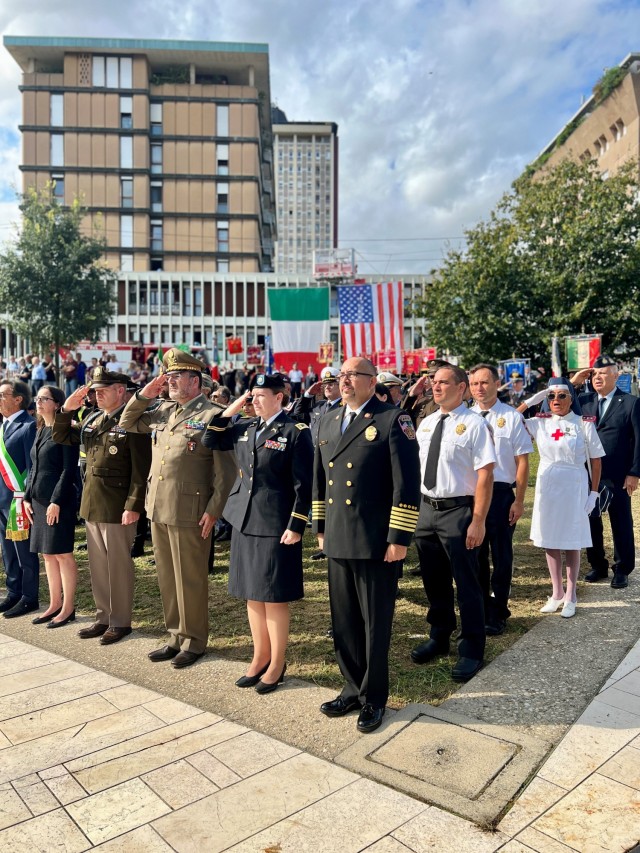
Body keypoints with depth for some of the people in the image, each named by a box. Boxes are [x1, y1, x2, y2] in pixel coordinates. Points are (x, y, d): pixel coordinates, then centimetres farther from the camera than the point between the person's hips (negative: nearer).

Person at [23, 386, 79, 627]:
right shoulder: (40, 432, 15)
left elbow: (69, 470, -15)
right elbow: (34, 468, 18)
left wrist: (56, 502, -18)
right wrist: (27, 497, 10)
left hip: (59, 500, -8)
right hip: (39, 499, 8)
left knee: (62, 553, -1)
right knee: (47, 553, 13)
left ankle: (68, 608, 9)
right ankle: (54, 604, 23)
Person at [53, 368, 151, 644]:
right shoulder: (91, 420, 12)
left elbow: (141, 469, -16)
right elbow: (61, 437, 17)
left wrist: (133, 506, -20)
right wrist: (66, 410, 2)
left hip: (117, 506, -7)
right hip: (91, 504, 8)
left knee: (119, 565, 4)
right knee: (97, 565, 16)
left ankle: (120, 622, 18)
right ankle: (103, 617, 30)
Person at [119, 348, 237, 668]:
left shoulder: (213, 415, -9)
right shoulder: (162, 411, 12)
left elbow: (225, 470, -12)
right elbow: (127, 424, 24)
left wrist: (213, 511, -17)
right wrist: (144, 395, 9)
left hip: (189, 513, -7)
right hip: (158, 509, 7)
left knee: (190, 579, 6)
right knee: (167, 577, 16)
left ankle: (193, 641, 22)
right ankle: (176, 636, 31)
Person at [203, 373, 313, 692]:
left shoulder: (296, 431, -10)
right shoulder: (244, 428, 10)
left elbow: (304, 485, -11)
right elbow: (210, 440, 9)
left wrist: (295, 527, -15)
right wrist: (235, 405, 3)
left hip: (275, 525, -6)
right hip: (244, 521, 6)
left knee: (274, 597, 4)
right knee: (252, 594, 15)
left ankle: (277, 664, 22)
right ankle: (260, 657, 31)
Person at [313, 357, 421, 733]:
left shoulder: (394, 420, -9)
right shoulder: (328, 421, 12)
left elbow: (408, 483, -13)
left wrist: (399, 538, -15)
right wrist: (319, 527, 16)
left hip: (376, 543, -6)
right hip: (338, 542, 6)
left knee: (376, 624, 8)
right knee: (344, 621, 16)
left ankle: (373, 698, 27)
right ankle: (353, 688, 35)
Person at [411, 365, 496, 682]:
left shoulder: (473, 423, -12)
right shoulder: (426, 424, 9)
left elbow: (485, 475, -15)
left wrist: (478, 522, -19)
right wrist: (414, 508, 11)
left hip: (457, 511, -6)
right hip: (426, 509, 7)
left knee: (466, 584, 5)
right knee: (434, 581, 19)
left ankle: (471, 651, 24)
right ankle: (439, 638, 40)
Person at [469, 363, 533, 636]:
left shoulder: (512, 417, -6)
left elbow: (522, 461, -5)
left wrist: (519, 501, -9)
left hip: (501, 493, -3)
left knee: (501, 556, 8)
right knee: (475, 555, 14)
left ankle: (497, 614, 25)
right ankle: (480, 610, 32)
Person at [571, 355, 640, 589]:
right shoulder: (584, 400, 6)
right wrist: (573, 383, -5)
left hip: (617, 476, -3)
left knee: (621, 524, 9)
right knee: (591, 521, 11)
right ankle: (598, 566, 27)